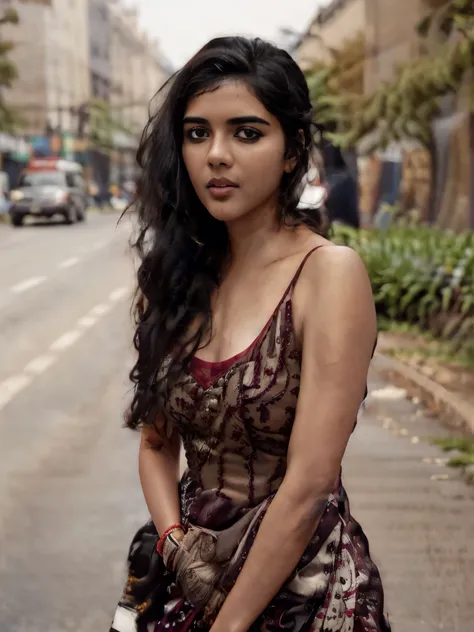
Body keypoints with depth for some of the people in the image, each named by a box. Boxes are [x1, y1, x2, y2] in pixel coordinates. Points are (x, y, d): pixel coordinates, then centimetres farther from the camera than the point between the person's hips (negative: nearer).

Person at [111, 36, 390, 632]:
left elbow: (309, 485, -20)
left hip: (296, 583, -5)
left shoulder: (330, 273, -18)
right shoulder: (177, 274, 0)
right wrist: (175, 540, -11)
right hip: (186, 575, 5)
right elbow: (156, 442, 6)